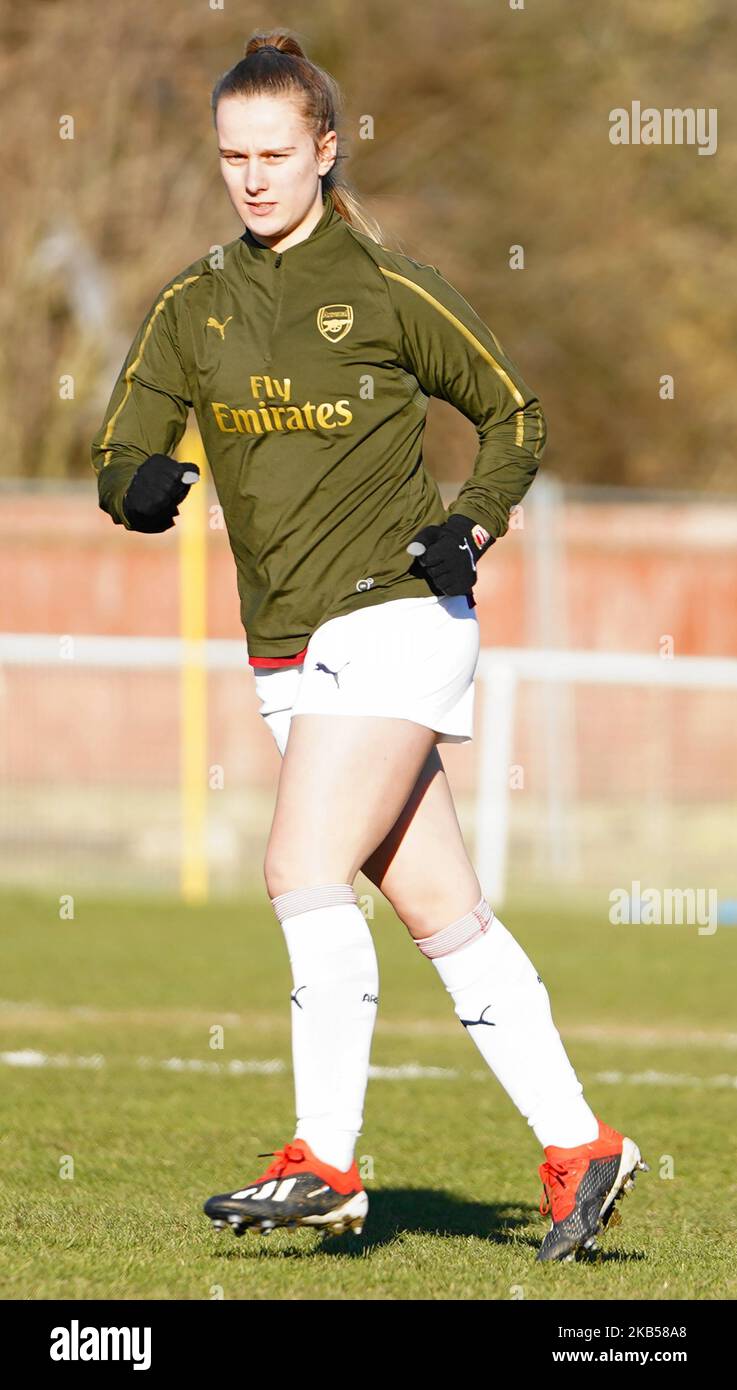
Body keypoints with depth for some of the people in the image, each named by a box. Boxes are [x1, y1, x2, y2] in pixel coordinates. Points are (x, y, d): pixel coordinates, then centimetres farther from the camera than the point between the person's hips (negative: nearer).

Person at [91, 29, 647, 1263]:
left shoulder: (390, 291, -3)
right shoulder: (191, 308, 10)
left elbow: (513, 415, 7)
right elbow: (120, 455, 6)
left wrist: (472, 524, -8)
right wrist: (141, 487, -17)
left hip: (393, 616, -6)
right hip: (290, 645, 6)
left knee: (304, 871, -17)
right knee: (438, 907, 6)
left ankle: (324, 1162, -14)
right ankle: (577, 1150, 12)